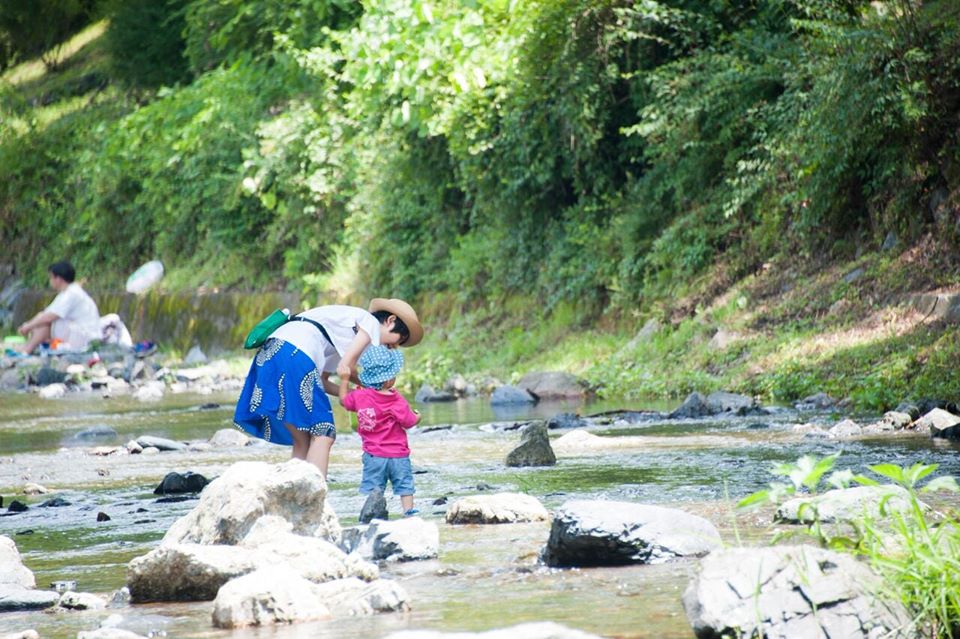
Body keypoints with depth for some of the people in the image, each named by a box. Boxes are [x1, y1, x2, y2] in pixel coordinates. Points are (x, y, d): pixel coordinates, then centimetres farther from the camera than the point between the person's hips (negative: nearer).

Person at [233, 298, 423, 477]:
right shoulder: (371, 322, 7)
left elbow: (322, 380, 26)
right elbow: (345, 368, -3)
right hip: (294, 355, -9)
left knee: (302, 441, 12)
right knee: (323, 434, -6)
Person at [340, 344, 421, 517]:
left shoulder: (359, 396, -7)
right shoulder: (397, 402, -14)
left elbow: (344, 400, 13)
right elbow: (408, 422, -6)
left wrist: (344, 380, 24)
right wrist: (417, 417, 15)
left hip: (373, 455, 2)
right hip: (398, 454, -2)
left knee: (372, 486, 7)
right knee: (404, 484, 11)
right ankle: (409, 511, 9)